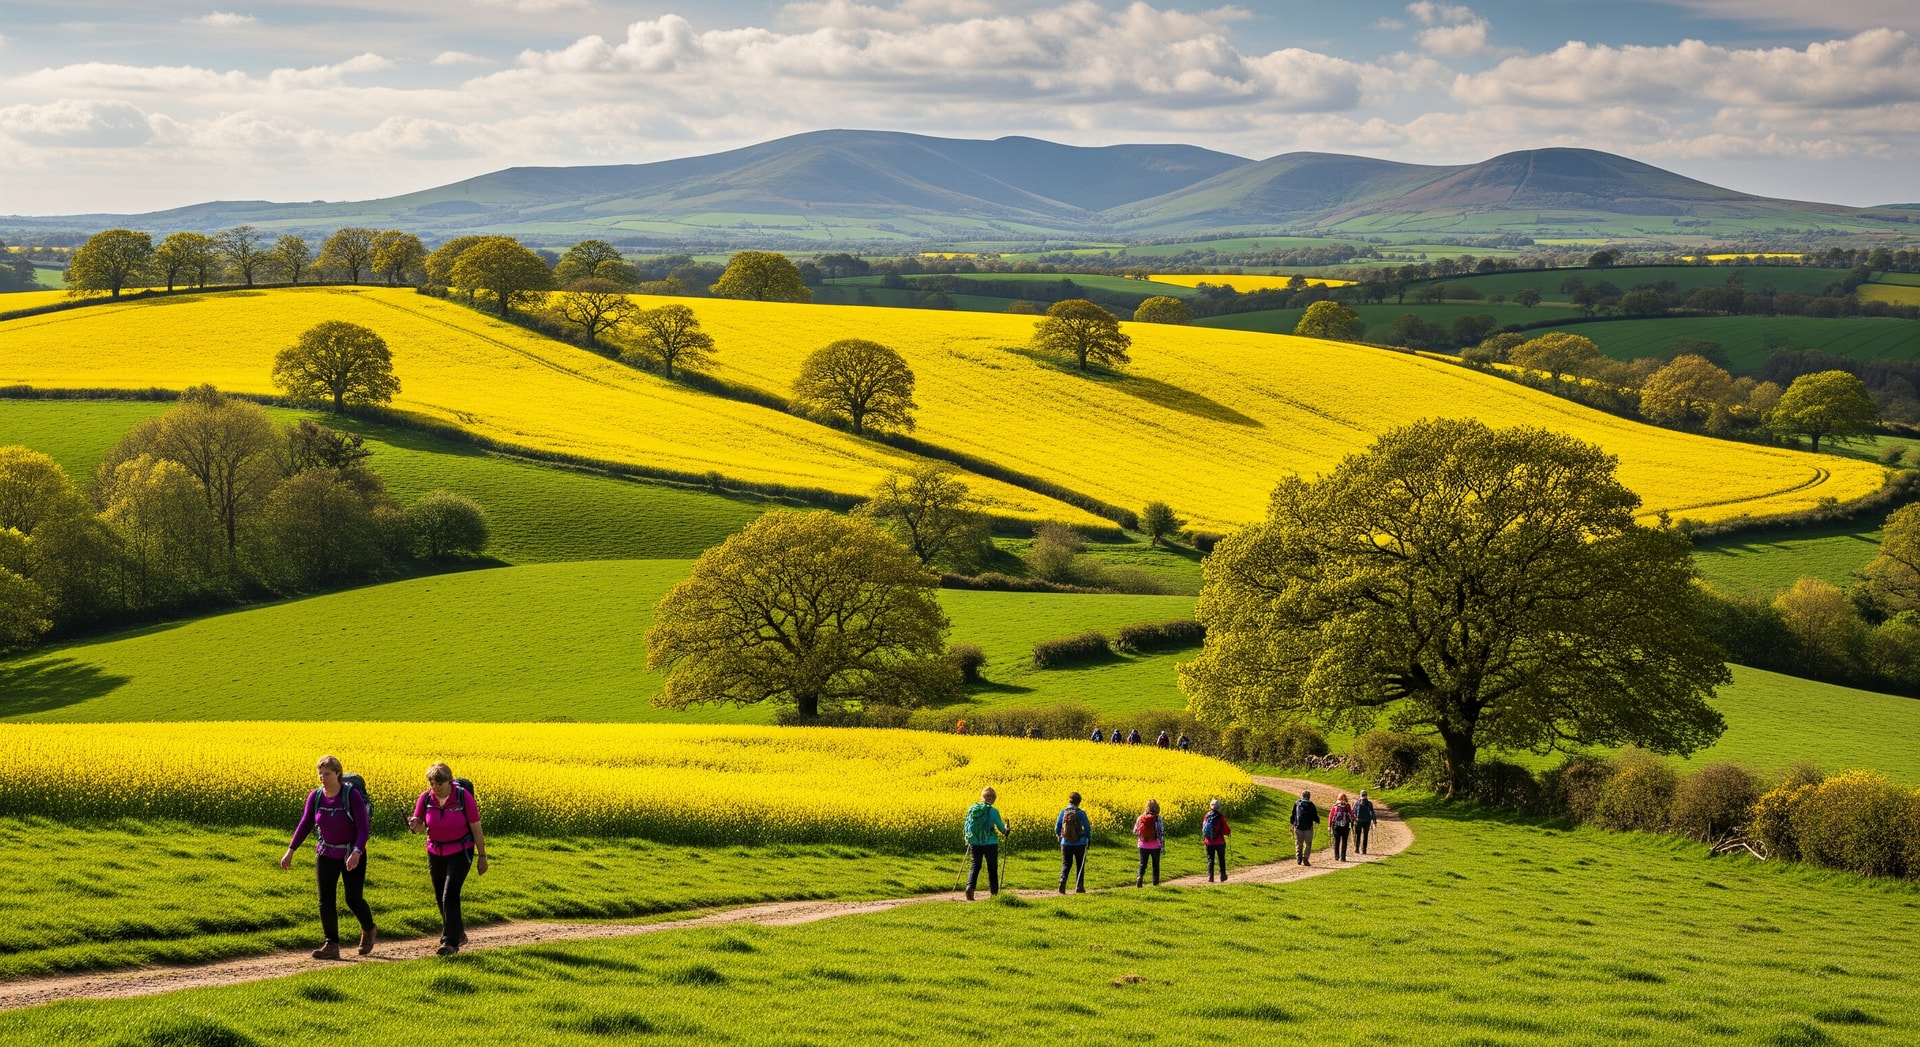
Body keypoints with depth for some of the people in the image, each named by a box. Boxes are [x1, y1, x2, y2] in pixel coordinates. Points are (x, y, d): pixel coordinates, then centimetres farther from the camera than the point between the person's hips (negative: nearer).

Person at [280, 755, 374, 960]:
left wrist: (357, 852, -34)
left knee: (353, 899, -1)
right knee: (326, 899, -5)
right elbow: (305, 824, 5)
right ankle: (331, 945, -3)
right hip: (326, 855, 4)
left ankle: (368, 929, 29)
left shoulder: (352, 795, -18)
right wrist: (290, 851, -1)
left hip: (352, 856, -4)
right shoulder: (315, 797, -4)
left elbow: (363, 827, -20)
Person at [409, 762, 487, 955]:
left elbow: (476, 828, -9)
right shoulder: (425, 798, -8)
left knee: (450, 896, -15)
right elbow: (421, 827, 0)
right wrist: (415, 825, -25)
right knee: (440, 898, 12)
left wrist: (482, 856, -5)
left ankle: (451, 942, -10)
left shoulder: (464, 797, -17)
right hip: (436, 853, 5)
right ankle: (458, 933, 32)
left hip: (460, 853, -5)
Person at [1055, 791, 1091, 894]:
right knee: (1080, 865, 14)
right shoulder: (1081, 813, -11)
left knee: (1066, 864, 8)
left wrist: (1059, 837, 20)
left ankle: (1062, 880, -18)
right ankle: (1079, 887, 14)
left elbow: (1057, 828, 0)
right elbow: (1087, 828, -5)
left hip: (1066, 843, 1)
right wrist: (1089, 839, 12)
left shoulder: (1063, 812, -4)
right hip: (1079, 843, -1)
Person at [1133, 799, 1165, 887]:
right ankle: (1156, 883, 25)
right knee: (1156, 865, 17)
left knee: (1142, 864, 8)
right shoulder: (1157, 819, -12)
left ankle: (1139, 877, -18)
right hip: (1155, 846, -1)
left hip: (1143, 846, 1)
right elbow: (1162, 833, -10)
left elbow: (1135, 832, 2)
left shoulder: (1140, 818, -5)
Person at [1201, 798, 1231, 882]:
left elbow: (1203, 828, 6)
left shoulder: (1207, 816, -3)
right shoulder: (1220, 817, -14)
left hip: (1209, 842, 2)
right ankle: (1222, 876, 24)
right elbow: (1225, 830, -11)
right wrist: (1229, 830, 11)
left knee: (1210, 859, 8)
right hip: (1220, 842, -2)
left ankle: (1210, 877, -3)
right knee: (1221, 859, 17)